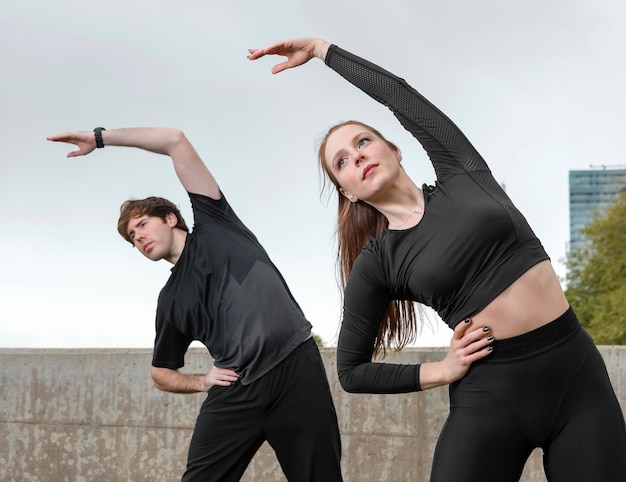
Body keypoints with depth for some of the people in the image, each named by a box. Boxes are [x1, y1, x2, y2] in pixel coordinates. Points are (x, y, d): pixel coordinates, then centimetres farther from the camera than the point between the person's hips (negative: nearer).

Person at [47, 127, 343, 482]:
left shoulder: (214, 226, 14)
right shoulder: (170, 300, 20)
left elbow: (176, 140, 9)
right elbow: (161, 373, 29)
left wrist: (100, 137, 11)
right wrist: (203, 381, 8)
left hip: (297, 366, -3)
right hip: (238, 390, 3)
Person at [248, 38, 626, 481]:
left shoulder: (461, 175, 7)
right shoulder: (376, 265, 2)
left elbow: (398, 93, 8)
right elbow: (351, 371, 8)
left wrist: (320, 47, 18)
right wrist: (442, 372, -1)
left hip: (580, 376, 2)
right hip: (491, 396, -2)